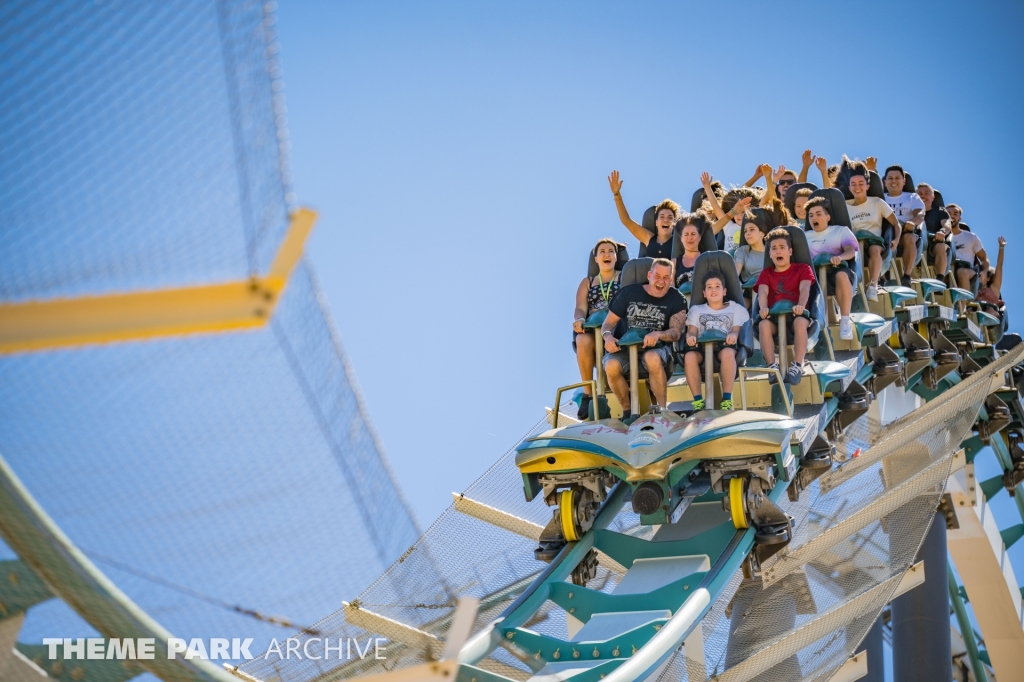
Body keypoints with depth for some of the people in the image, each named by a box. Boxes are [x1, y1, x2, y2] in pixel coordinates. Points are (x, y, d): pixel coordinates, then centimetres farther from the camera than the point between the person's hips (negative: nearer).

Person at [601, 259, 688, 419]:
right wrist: (608, 336, -20)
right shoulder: (629, 293, 3)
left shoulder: (676, 299, 3)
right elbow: (608, 323, 5)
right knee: (611, 366, -32)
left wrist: (658, 334, -28)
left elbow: (676, 332, -6)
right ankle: (627, 411, -9)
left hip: (657, 348, -1)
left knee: (652, 358, -39)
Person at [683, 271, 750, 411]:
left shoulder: (735, 308, 24)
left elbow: (737, 329, 7)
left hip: (724, 346, -1)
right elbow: (692, 330, 11)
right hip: (702, 347, 1)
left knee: (727, 353, -40)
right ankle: (698, 400, -28)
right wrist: (690, 336, -16)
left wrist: (734, 334, -20)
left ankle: (727, 399, -34)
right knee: (689, 356, -35)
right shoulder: (696, 309, 28)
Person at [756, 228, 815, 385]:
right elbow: (763, 292, -1)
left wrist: (801, 305, -30)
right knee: (763, 324, -34)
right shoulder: (767, 273, 20)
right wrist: (763, 308, -26)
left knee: (800, 322, -38)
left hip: (796, 313, -2)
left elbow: (804, 288, -6)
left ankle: (797, 366, -35)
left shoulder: (802, 268, 14)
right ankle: (772, 366, -32)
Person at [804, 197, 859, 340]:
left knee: (841, 275, -39)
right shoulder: (805, 236, 28)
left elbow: (851, 251, 0)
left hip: (837, 269, -1)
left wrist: (840, 257, -23)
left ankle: (845, 320, -31)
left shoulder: (841, 230, 19)